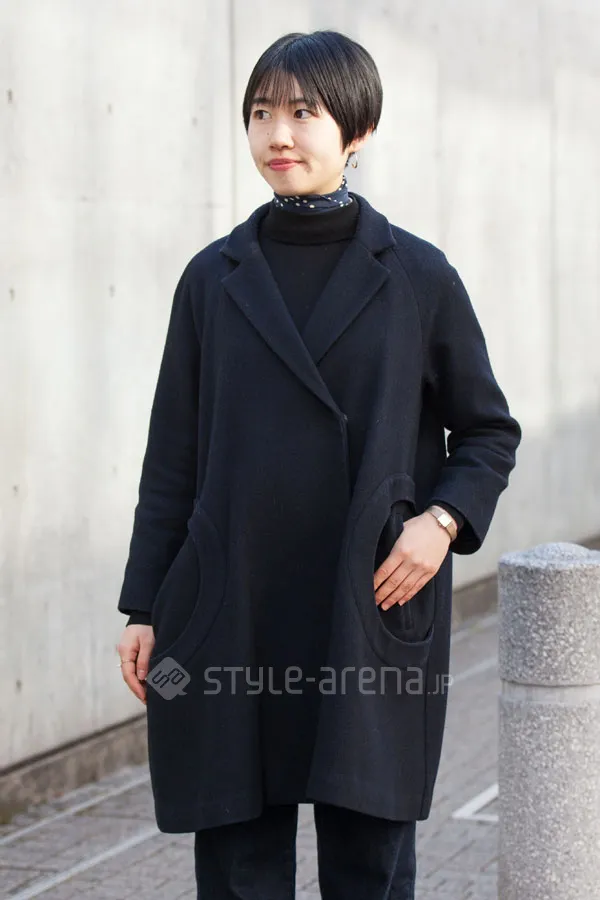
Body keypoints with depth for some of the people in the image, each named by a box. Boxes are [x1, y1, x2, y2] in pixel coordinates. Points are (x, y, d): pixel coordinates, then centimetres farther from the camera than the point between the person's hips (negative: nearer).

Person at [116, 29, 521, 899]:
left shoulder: (417, 276, 1)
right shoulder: (214, 278, 5)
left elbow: (489, 430, 10)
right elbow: (173, 456, 8)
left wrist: (442, 519, -8)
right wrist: (145, 608, 6)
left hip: (372, 611, -1)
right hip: (229, 621, 1)